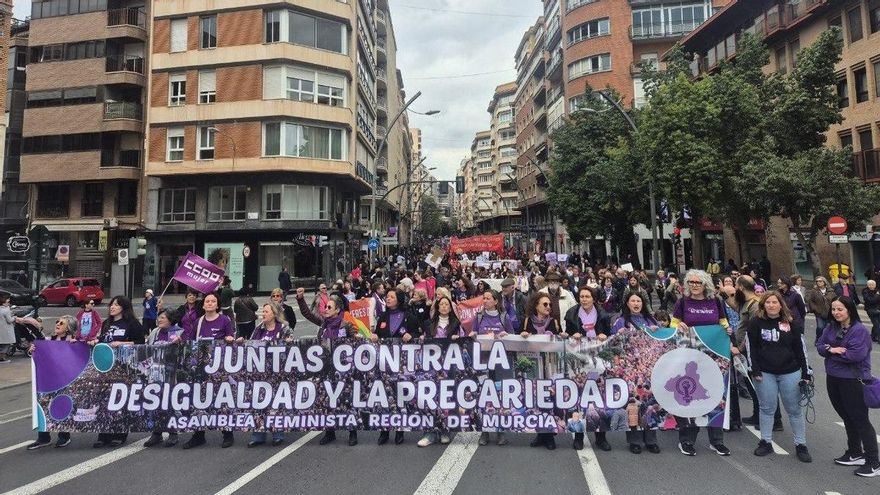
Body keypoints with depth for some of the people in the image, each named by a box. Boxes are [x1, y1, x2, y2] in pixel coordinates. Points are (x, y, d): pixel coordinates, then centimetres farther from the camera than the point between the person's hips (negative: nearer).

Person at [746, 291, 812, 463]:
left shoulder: (792, 323, -1)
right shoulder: (756, 323, -2)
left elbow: (801, 348, 2)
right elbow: (751, 347, -1)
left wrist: (806, 373, 0)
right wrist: (754, 370, -6)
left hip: (790, 372, 1)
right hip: (765, 373, 0)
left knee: (795, 409, 8)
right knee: (767, 408, 8)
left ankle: (801, 445, 19)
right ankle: (766, 442, 18)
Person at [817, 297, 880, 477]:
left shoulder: (859, 330, -17)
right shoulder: (831, 327, 4)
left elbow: (856, 355, -25)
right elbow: (819, 345, 3)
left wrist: (833, 352, -13)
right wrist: (830, 349, -17)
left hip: (853, 381, -7)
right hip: (833, 378, 7)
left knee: (860, 419, 1)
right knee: (847, 417, 19)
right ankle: (855, 454, 34)